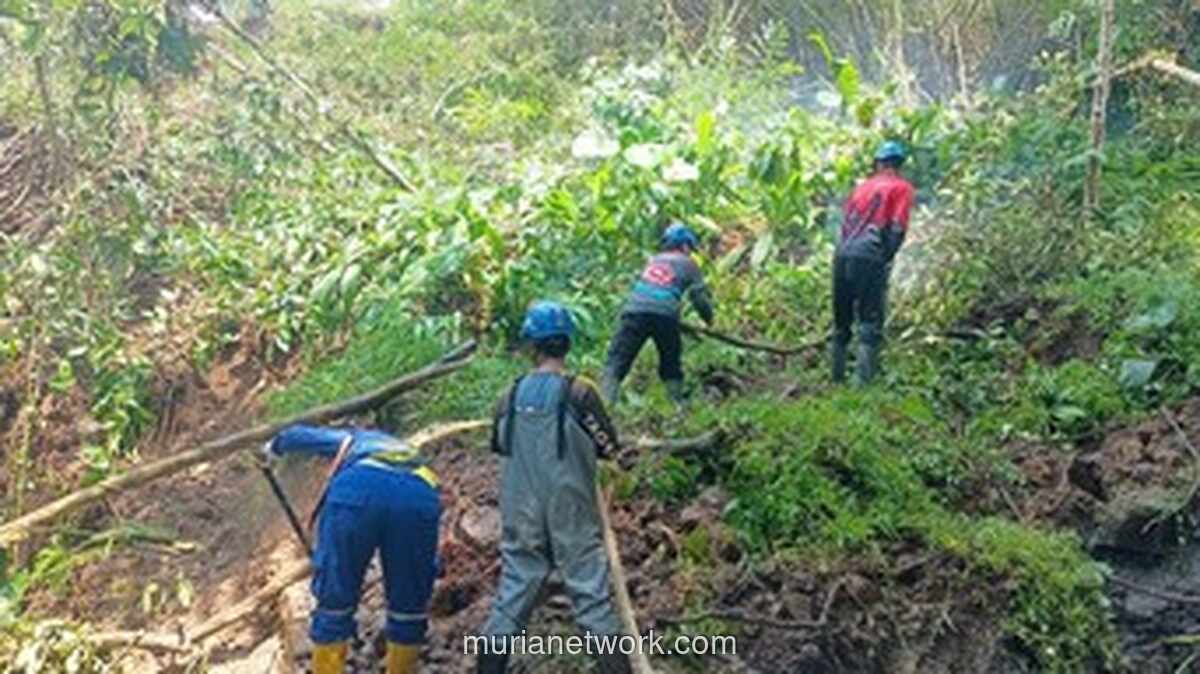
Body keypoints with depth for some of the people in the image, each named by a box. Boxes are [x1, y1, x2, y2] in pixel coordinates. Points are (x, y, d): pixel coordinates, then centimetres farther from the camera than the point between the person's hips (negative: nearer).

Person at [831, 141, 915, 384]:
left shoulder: (864, 185, 23)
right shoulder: (901, 187, 7)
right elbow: (897, 229, -5)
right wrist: (886, 259, 3)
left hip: (843, 255, 5)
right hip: (869, 259, -5)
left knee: (842, 322, 15)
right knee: (870, 323, -4)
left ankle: (837, 378, 19)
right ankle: (865, 380, -14)